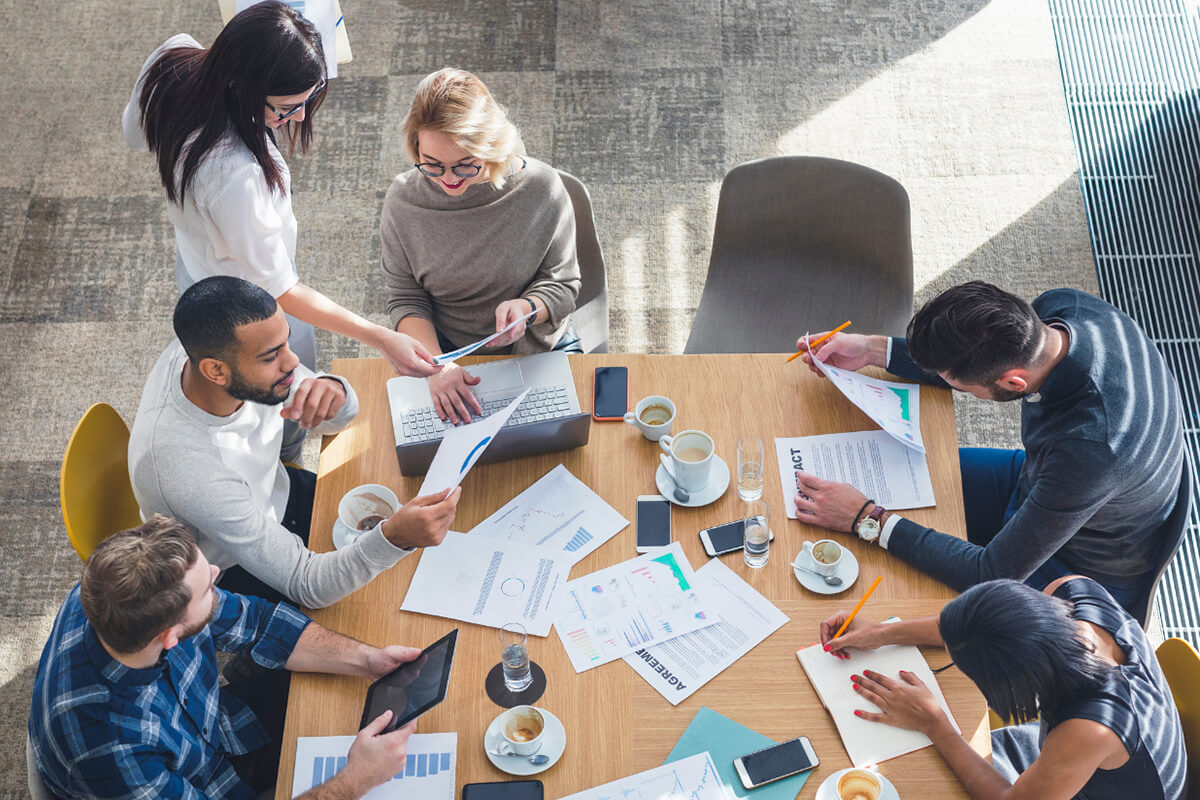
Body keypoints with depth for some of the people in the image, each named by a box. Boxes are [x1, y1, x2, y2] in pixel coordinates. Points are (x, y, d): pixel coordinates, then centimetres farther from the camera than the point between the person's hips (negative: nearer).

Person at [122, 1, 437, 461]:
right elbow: (281, 292, -34)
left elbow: (135, 132, 2)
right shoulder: (236, 177, -47)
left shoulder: (175, 61, -22)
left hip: (196, 261, 8)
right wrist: (381, 339, -35)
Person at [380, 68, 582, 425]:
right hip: (445, 348, 1)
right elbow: (404, 299, -3)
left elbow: (563, 282, -4)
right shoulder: (403, 200, -10)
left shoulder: (540, 187, -15)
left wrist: (526, 308, -27)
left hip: (539, 345, 0)